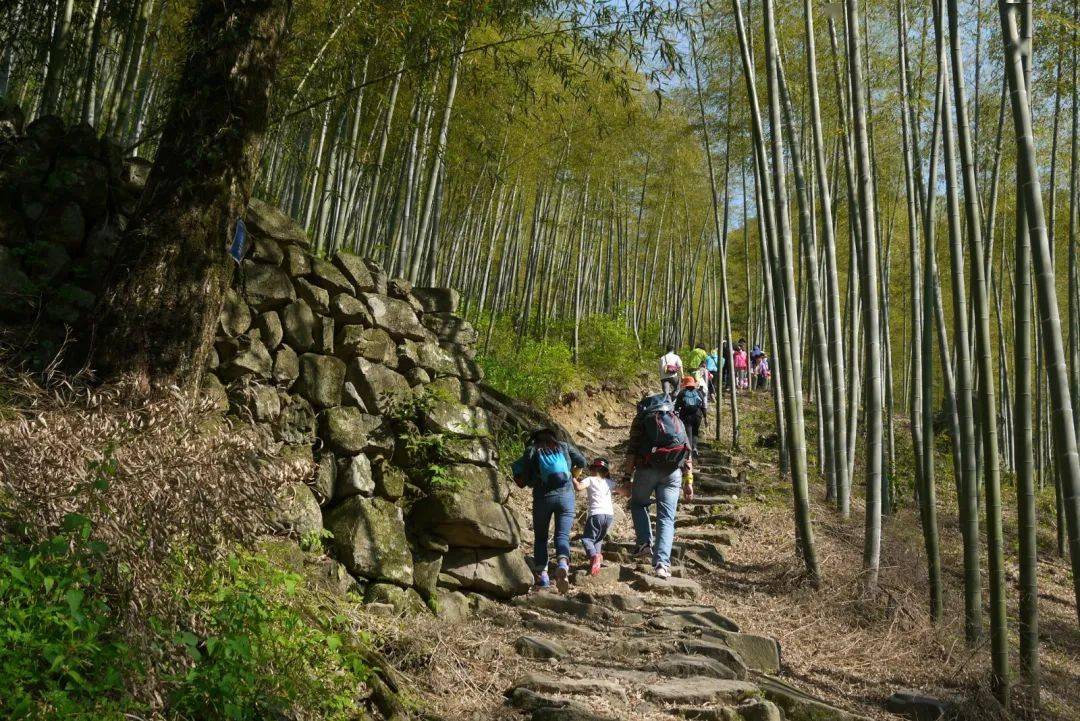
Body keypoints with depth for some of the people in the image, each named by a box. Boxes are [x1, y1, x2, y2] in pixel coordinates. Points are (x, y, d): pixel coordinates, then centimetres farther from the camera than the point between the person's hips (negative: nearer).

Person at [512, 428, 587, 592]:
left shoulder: (532, 450, 6)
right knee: (562, 535, -2)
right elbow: (582, 462, 19)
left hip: (543, 497, -1)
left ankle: (542, 575, 4)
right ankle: (562, 566, -30)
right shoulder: (564, 446, 13)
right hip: (566, 495, 1)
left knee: (540, 537, 13)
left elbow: (519, 474, -3)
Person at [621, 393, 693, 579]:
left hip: (648, 468, -2)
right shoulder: (677, 421, 23)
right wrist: (689, 482, 15)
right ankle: (662, 563, -9)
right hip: (673, 472, 2)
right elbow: (688, 453, 16)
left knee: (638, 504, 23)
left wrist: (628, 477, -1)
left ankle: (645, 543, 6)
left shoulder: (641, 419, 12)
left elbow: (632, 450, 0)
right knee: (666, 518, 3)